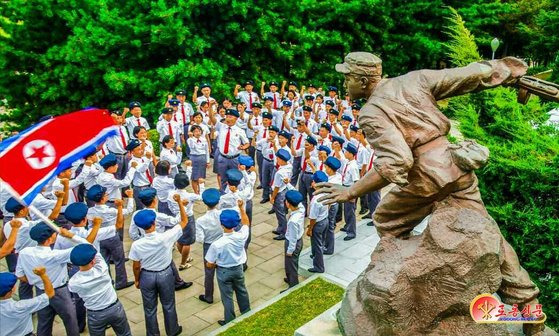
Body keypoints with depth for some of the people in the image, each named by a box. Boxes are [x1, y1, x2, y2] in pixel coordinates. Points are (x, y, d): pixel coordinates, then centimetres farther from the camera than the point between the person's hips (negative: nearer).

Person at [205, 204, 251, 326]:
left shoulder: (217, 244, -33)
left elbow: (210, 265, -20)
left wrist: (218, 264, 2)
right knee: (242, 291, 27)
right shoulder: (241, 236, -25)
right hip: (238, 268, 4)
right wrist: (241, 208, 6)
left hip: (224, 272, -4)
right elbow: (246, 223, 0)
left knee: (227, 297, 17)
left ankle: (230, 322, 34)